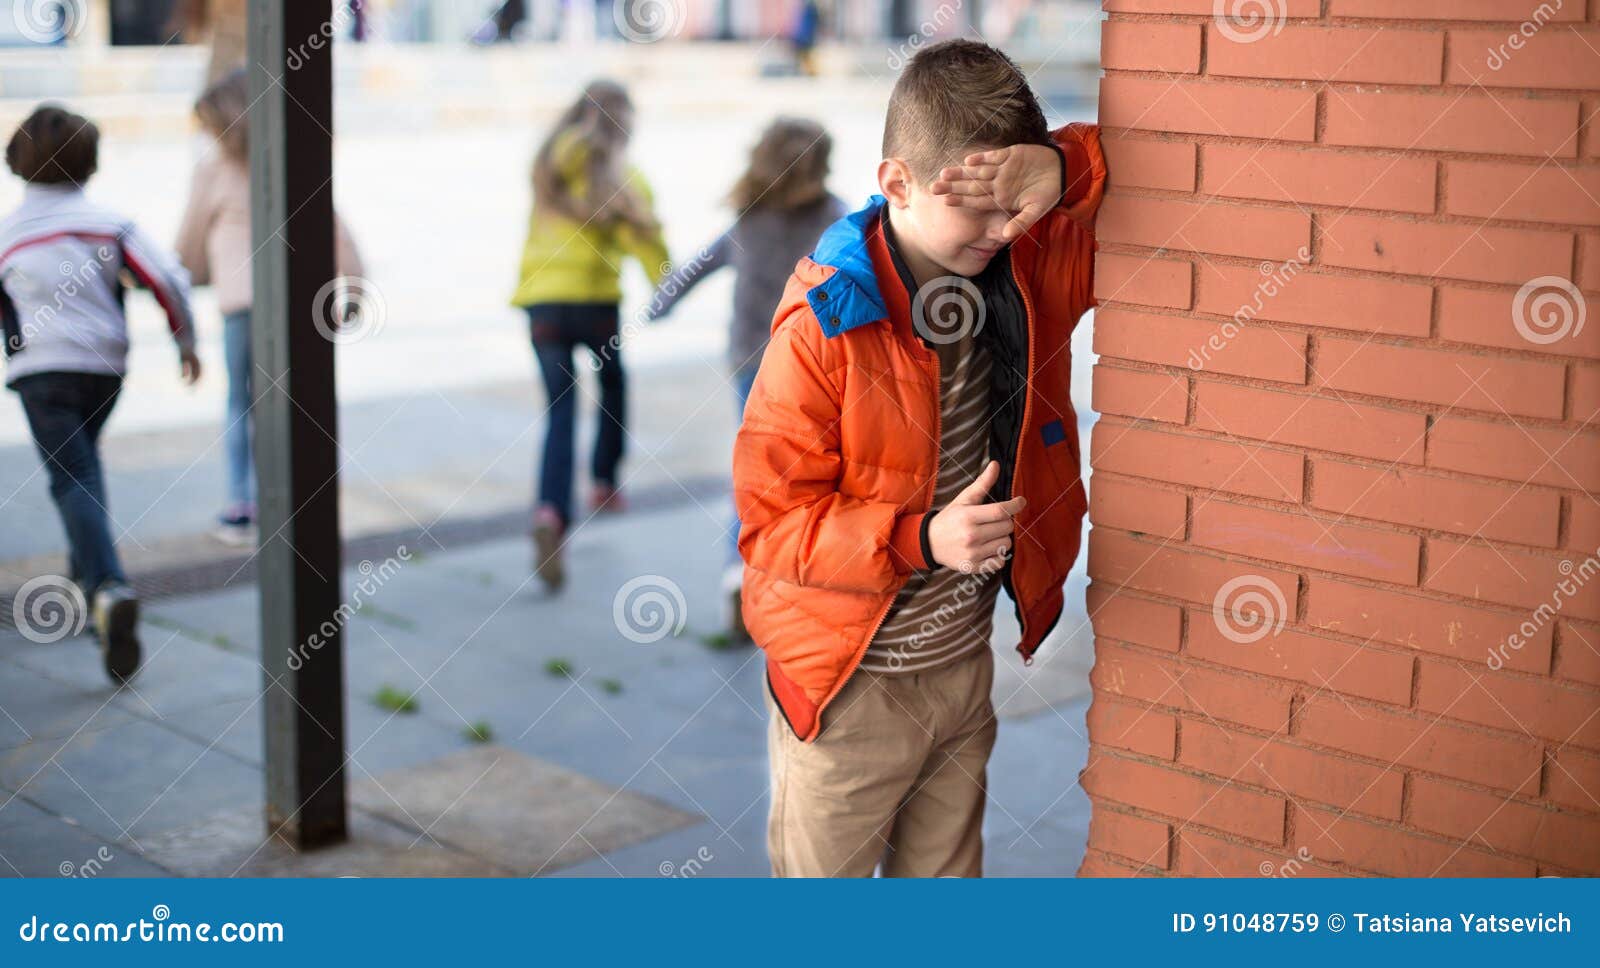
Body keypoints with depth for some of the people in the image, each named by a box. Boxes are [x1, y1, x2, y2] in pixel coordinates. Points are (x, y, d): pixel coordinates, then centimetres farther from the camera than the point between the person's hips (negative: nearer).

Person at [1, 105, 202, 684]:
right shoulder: (109, 226, 2)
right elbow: (169, 280, -6)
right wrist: (186, 343, 7)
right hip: (106, 365, 3)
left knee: (72, 480, -11)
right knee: (83, 460, 27)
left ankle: (108, 588, -32)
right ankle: (86, 572, 32)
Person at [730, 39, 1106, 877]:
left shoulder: (1032, 268, -7)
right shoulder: (823, 327, -24)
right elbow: (772, 524, -21)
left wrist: (1066, 168, -24)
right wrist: (922, 539, -34)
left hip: (966, 666, 5)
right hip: (848, 689, -5)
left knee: (945, 873, 24)